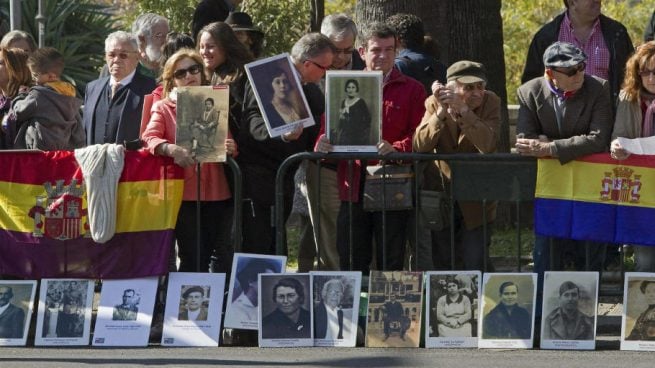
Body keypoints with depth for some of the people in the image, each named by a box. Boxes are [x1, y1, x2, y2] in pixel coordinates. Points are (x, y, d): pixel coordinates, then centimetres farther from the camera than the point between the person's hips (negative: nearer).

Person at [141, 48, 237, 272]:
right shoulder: (164, 108, 10)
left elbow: (229, 142, 16)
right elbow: (149, 138, -6)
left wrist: (230, 148, -10)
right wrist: (171, 149, -28)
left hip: (216, 191, 2)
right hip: (184, 192, -2)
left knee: (224, 258, -3)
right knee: (192, 259, -6)